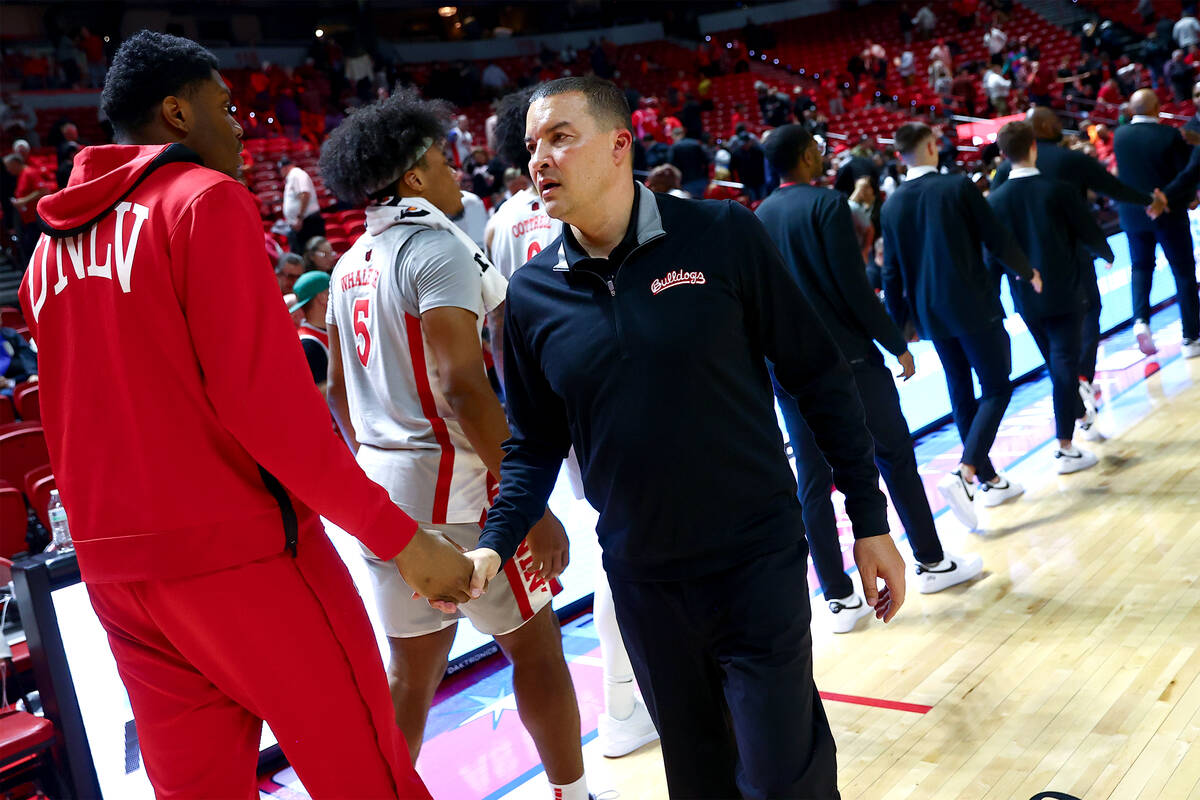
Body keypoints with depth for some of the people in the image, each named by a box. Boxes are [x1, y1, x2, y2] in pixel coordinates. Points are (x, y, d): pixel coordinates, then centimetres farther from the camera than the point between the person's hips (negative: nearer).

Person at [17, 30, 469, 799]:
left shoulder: (53, 240, 14)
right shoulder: (204, 197, -8)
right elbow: (266, 396, -17)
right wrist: (399, 535, -16)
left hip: (111, 563, 8)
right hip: (236, 548, -7)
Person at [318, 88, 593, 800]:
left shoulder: (351, 266, 12)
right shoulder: (438, 246, -14)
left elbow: (339, 391, 17)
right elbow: (463, 384, -23)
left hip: (381, 482, 8)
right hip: (453, 484, -8)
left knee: (413, 666, 15)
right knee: (535, 644, 8)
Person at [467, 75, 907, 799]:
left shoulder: (724, 237, -11)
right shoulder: (532, 295, -2)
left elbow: (819, 376, -6)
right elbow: (535, 446, 7)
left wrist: (871, 522, -4)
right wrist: (494, 546, -8)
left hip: (759, 563, -3)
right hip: (642, 581, 3)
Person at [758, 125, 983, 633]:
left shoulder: (760, 217, 7)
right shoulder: (827, 205, -11)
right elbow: (855, 288, -15)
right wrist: (897, 345, -7)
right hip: (847, 357, -5)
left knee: (811, 481, 6)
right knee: (896, 456, 12)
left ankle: (839, 598, 10)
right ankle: (931, 562, 25)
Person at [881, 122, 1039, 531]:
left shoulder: (892, 205, 2)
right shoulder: (959, 186, -10)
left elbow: (892, 272, 4)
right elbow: (996, 237, -6)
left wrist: (899, 325, 12)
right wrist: (1028, 271, 12)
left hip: (930, 313, 5)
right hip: (974, 305, -5)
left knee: (962, 395, 15)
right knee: (996, 388, 2)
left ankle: (989, 480, 25)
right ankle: (964, 474, -16)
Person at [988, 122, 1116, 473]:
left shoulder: (995, 200, -4)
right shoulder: (1059, 190, -12)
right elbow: (1089, 232, -4)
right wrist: (1107, 254, 16)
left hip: (1026, 298, 3)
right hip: (1066, 292, -3)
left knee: (1058, 364, 20)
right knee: (1064, 365, -2)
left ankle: (1079, 413, 40)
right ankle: (1065, 449, -2)